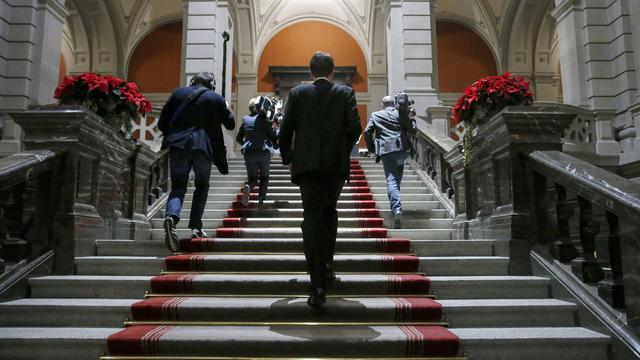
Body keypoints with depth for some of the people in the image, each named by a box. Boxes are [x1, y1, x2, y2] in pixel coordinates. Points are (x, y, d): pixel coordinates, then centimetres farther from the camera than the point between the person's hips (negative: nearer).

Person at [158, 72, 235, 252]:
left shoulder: (178, 93, 9)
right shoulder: (216, 99, 5)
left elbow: (162, 123, 7)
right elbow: (231, 124, 13)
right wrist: (227, 109, 31)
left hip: (178, 145, 1)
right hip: (203, 146, -1)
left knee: (178, 186, 5)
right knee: (202, 186, 16)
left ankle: (171, 216, -24)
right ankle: (195, 227, 11)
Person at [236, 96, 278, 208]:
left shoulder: (245, 120, 5)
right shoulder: (265, 120, -6)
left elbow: (238, 139, 11)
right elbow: (274, 138, -5)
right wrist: (273, 128, 13)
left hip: (249, 153, 2)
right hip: (264, 153, -2)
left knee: (252, 178, 14)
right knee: (264, 177, 17)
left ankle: (247, 186, -21)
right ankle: (261, 201, 4)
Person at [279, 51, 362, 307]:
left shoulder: (297, 93, 5)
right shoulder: (345, 93, 5)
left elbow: (285, 129, 2)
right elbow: (355, 127, -3)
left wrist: (287, 158, 15)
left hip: (307, 164, -1)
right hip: (336, 164, 1)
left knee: (312, 219, -1)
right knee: (329, 211, 23)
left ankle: (318, 286, -6)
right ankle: (327, 264, 19)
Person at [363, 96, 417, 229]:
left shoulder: (375, 115, 13)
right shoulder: (401, 114, 13)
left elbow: (367, 132, 4)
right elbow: (412, 129, 9)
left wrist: (371, 148, 13)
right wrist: (411, 118, 26)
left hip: (386, 151, -2)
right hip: (402, 149, 2)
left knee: (391, 180, -6)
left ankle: (397, 209, -23)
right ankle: (397, 208, 21)